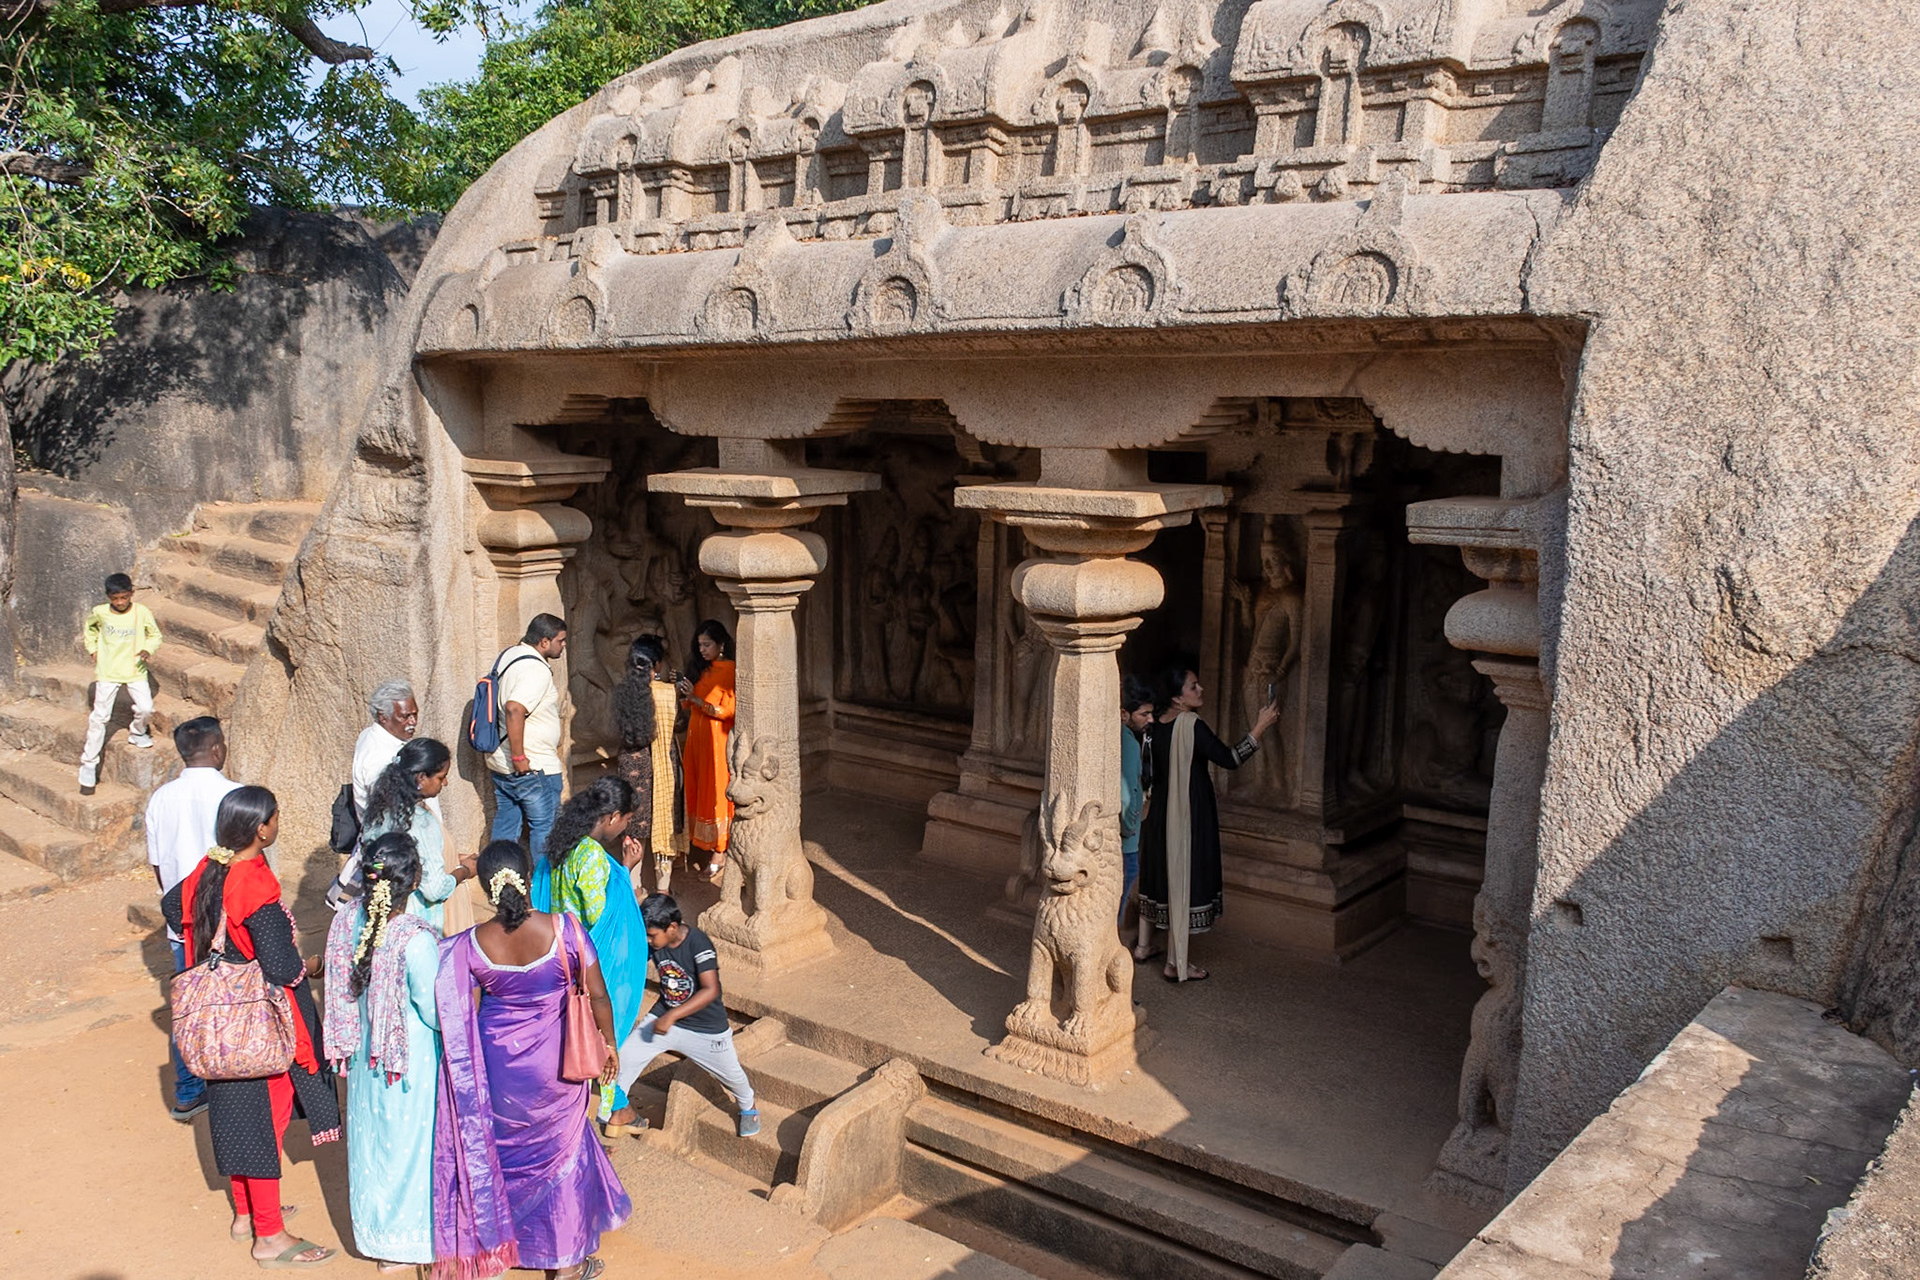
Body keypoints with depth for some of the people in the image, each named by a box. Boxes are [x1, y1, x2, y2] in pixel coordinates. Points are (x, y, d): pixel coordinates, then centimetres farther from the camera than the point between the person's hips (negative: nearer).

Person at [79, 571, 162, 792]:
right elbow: (89, 629, 16)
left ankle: (137, 733, 22)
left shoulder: (142, 613, -11)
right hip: (107, 673, 0)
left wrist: (148, 650, -15)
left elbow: (155, 635, 3)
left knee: (146, 709, -14)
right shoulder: (99, 613, -7)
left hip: (135, 671, 0)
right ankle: (89, 765, 11)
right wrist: (93, 650, 6)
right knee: (99, 717, 1)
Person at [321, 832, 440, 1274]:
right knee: (410, 1139, 12)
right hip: (413, 1061, -6)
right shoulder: (416, 940, -30)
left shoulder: (348, 921, -10)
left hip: (366, 1054, 6)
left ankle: (375, 1230, 41)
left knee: (372, 1137, 22)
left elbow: (343, 987, 3)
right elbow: (435, 1013, -22)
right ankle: (403, 1244, 28)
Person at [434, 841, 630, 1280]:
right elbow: (597, 996, -12)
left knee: (495, 1147, 24)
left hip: (497, 1062, 1)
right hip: (553, 1064, -1)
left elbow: (453, 1014, -7)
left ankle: (492, 1245, 41)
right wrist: (609, 1045, 3)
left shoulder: (470, 945, -16)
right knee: (560, 1149, 18)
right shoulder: (564, 930, -20)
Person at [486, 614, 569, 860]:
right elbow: (514, 709, -33)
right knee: (545, 829, 3)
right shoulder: (536, 669, -20)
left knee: (505, 825, 16)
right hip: (535, 767, -9)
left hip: (501, 763, 9)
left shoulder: (508, 656, 10)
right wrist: (519, 757, -27)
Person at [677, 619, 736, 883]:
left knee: (716, 789, -2)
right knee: (697, 788, 9)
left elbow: (727, 710, -17)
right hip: (696, 733, 7)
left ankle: (719, 851, 6)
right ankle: (704, 842, 20)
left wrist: (696, 699, -19)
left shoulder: (730, 671, -12)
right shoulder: (699, 668, 10)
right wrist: (682, 692, -7)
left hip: (717, 736, -7)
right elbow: (688, 705, 13)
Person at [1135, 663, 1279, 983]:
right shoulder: (1191, 725, -21)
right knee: (1183, 878, 0)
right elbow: (1229, 759, -23)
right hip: (1187, 817, -8)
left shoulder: (1155, 725, 3)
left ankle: (1144, 947, 32)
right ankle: (1176, 965, 8)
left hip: (1159, 814, 8)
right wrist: (1260, 728, -19)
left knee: (1157, 876, 19)